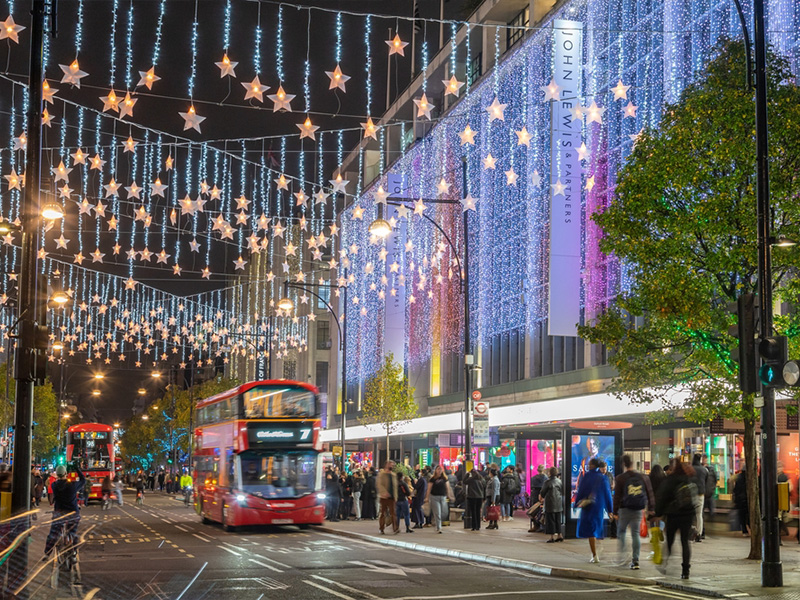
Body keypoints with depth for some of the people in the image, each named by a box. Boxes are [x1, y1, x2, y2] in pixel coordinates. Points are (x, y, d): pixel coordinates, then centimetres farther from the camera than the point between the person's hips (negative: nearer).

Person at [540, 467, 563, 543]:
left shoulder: (548, 482, -13)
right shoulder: (560, 481, 3)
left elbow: (542, 493, -4)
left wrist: (541, 498, 19)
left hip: (550, 504, -5)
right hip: (559, 504, 5)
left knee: (550, 520, 0)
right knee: (558, 520, 14)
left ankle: (552, 536, -2)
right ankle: (559, 535, 17)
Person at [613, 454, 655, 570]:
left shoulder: (620, 478, -7)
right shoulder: (643, 477, 5)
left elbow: (617, 496, -7)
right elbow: (650, 493, 9)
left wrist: (615, 512, -3)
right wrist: (651, 508, 18)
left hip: (625, 509, -3)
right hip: (638, 510, 3)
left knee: (621, 531, 15)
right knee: (636, 533, 5)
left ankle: (622, 555, 5)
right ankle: (635, 561, 1)